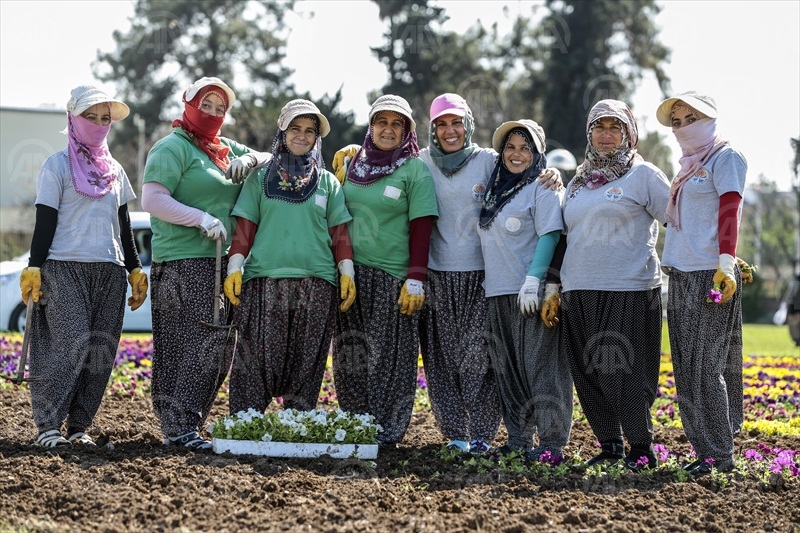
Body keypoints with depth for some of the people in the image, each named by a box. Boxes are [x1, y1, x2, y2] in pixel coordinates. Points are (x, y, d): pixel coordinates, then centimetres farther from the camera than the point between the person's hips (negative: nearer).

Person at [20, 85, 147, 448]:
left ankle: (79, 425, 6)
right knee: (70, 343, -16)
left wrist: (135, 269, 19)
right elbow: (45, 222, -3)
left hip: (109, 271, 5)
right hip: (64, 268, -5)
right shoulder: (58, 165, 2)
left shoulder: (114, 170, 19)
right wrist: (34, 268, -11)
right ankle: (47, 424, -12)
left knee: (101, 350, -1)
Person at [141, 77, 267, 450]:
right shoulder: (173, 147, -3)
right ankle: (179, 427, -13)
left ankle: (184, 423, 13)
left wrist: (250, 160, 1)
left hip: (221, 262, 8)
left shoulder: (226, 149, 20)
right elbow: (152, 200, -13)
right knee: (205, 340, -15)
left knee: (221, 348, 7)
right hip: (183, 262, -8)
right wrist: (202, 219, -20)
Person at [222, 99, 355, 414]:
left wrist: (347, 273, 1)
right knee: (257, 360, -7)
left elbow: (339, 233, 12)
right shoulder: (261, 178, 13)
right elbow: (245, 228, 8)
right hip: (264, 279, -1)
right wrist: (234, 268, -2)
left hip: (316, 283, 1)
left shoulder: (328, 182, 16)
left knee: (306, 365, 1)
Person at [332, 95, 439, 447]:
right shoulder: (353, 164, 12)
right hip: (351, 273, 5)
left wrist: (415, 280, -13)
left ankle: (387, 432, 5)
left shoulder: (415, 170, -1)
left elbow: (421, 228, -6)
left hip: (392, 277, -5)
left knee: (390, 357, -1)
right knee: (350, 356, 7)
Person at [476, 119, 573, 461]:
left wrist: (533, 282, -21)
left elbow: (549, 236, -13)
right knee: (507, 370, 9)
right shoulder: (494, 189, 18)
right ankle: (519, 441, 16)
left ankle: (551, 443, -5)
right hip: (497, 294, 8)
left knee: (540, 366, -7)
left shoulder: (541, 188, -5)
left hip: (531, 294, -8)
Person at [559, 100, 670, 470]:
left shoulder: (643, 175, 2)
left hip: (628, 291, -6)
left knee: (623, 373, -9)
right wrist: (556, 286, 22)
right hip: (579, 292, 6)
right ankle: (609, 446, 16)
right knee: (589, 374, 6)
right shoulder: (578, 182, 19)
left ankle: (641, 449, 0)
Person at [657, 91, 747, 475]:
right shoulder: (689, 165, 21)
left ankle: (719, 454, -7)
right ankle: (703, 448, 10)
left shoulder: (725, 157, -3)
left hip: (710, 276, -9)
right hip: (681, 275, 9)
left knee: (706, 365, -10)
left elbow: (729, 213, -13)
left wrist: (727, 265, -23)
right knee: (686, 368, 6)